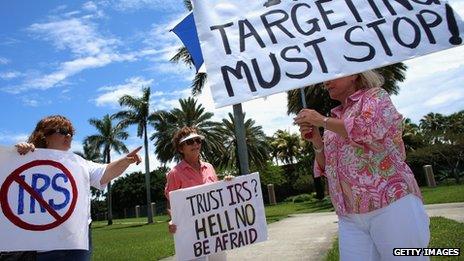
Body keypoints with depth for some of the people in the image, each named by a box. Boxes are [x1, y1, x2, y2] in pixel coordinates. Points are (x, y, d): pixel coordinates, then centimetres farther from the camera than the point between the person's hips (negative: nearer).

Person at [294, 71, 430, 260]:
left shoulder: (375, 95, 5)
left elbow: (368, 130, -17)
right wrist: (316, 142, 1)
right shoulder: (334, 122, 19)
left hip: (391, 204, -5)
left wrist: (322, 120, -7)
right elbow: (326, 168, 18)